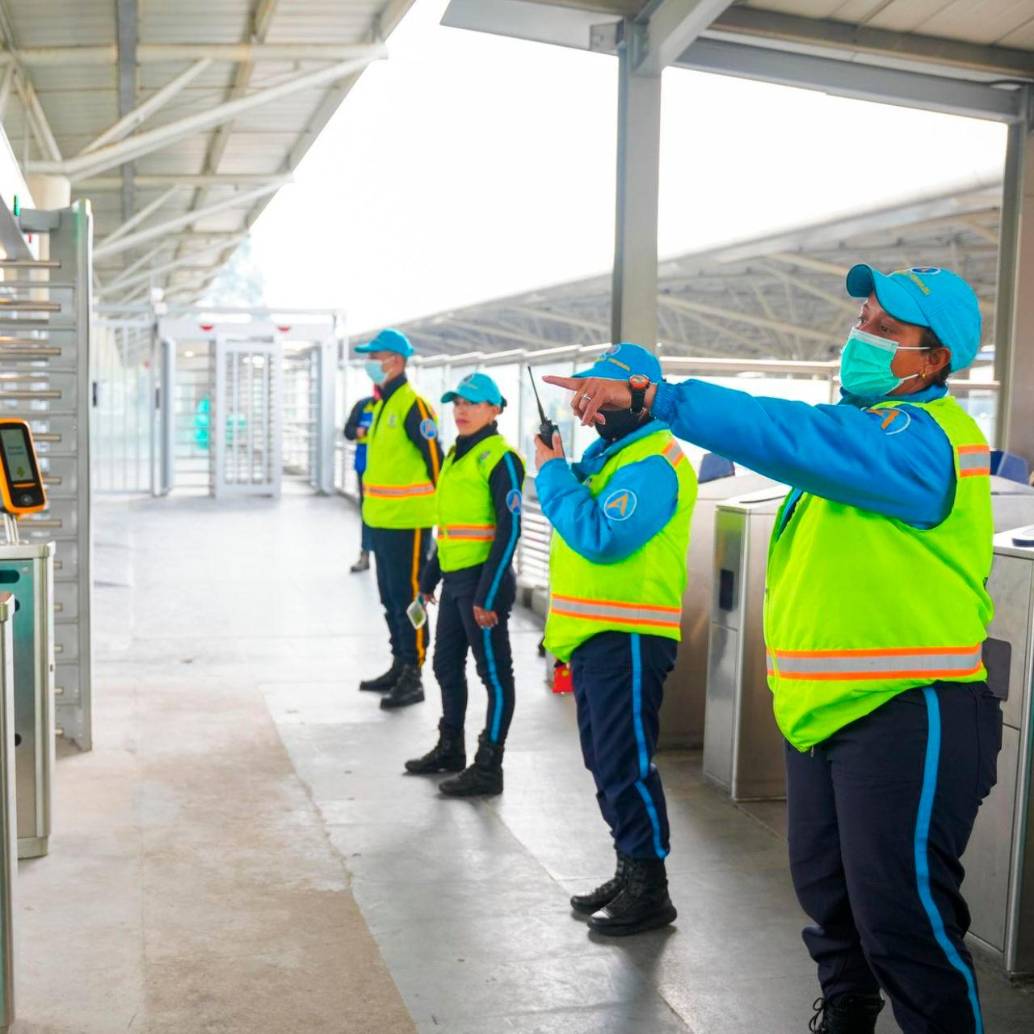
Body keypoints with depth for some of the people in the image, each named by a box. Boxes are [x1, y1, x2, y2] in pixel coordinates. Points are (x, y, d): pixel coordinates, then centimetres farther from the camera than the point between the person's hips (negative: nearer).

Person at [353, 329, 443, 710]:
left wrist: (440, 508, -15)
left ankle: (413, 677, 3)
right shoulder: (382, 405, 14)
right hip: (381, 520, 10)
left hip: (407, 521, -10)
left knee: (407, 596, -4)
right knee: (390, 596, 16)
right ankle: (399, 667, 27)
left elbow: (435, 459, -16)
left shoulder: (413, 405, -15)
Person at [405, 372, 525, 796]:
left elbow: (509, 530, -16)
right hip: (455, 579, 9)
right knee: (446, 666, 18)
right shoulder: (456, 455, 15)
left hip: (483, 579, -9)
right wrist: (429, 578, 21)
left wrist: (487, 595, -19)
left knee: (494, 674, 0)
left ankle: (488, 768, 7)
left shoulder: (500, 458, -12)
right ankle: (450, 748, 34)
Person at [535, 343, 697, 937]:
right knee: (605, 761, 17)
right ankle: (629, 872, 29)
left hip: (628, 639, -10)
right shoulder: (611, 454, 16)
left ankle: (650, 889, 6)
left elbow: (600, 537, -26)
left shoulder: (652, 465, -16)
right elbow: (583, 516, 18)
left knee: (626, 765, -5)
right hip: (596, 635, 10)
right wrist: (562, 471, 2)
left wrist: (554, 473, -17)